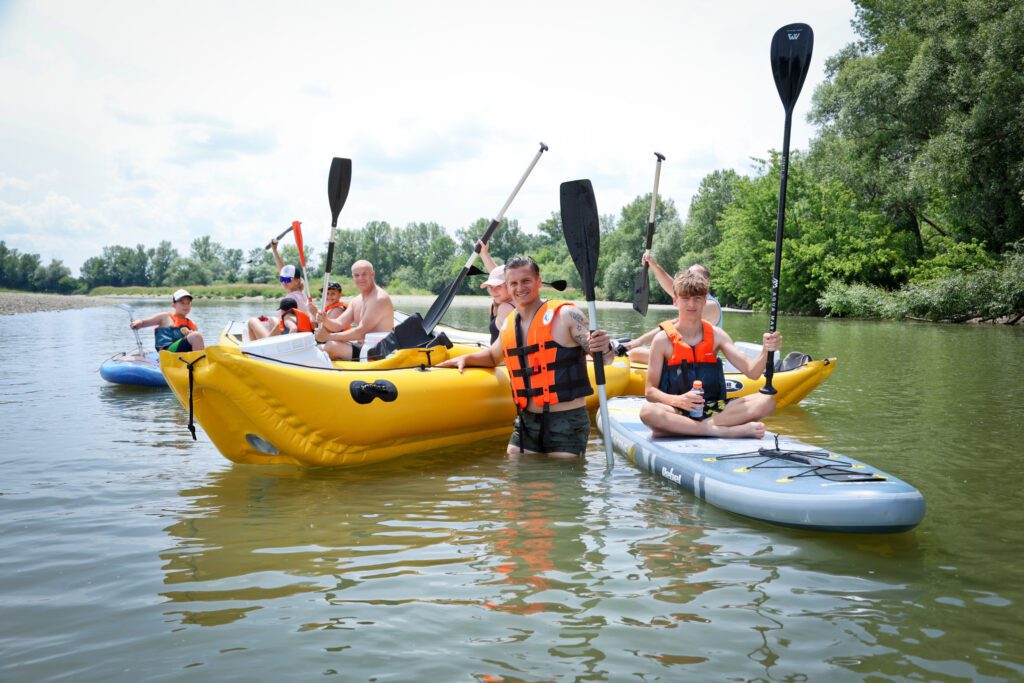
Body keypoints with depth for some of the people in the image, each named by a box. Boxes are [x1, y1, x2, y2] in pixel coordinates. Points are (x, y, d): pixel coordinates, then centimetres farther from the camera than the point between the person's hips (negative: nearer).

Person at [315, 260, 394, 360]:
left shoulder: (380, 299, -16)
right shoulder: (356, 301, 14)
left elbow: (360, 332, -21)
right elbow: (339, 324, 7)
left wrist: (329, 336, -18)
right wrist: (326, 321, -16)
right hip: (362, 348, 9)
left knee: (331, 347, -22)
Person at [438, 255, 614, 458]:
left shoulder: (565, 315, -10)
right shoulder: (509, 323, 9)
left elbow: (606, 360, -11)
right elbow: (493, 356, 30)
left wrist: (604, 348, -34)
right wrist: (466, 358, 12)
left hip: (567, 422, -6)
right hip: (527, 421, 6)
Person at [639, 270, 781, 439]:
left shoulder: (716, 335, 8)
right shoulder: (663, 340, 0)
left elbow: (752, 372, 0)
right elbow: (650, 391, -2)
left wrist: (766, 351, -20)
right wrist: (677, 400, -21)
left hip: (714, 410, 3)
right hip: (678, 412, -3)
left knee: (766, 401, -18)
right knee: (648, 411, -36)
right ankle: (723, 430, -32)